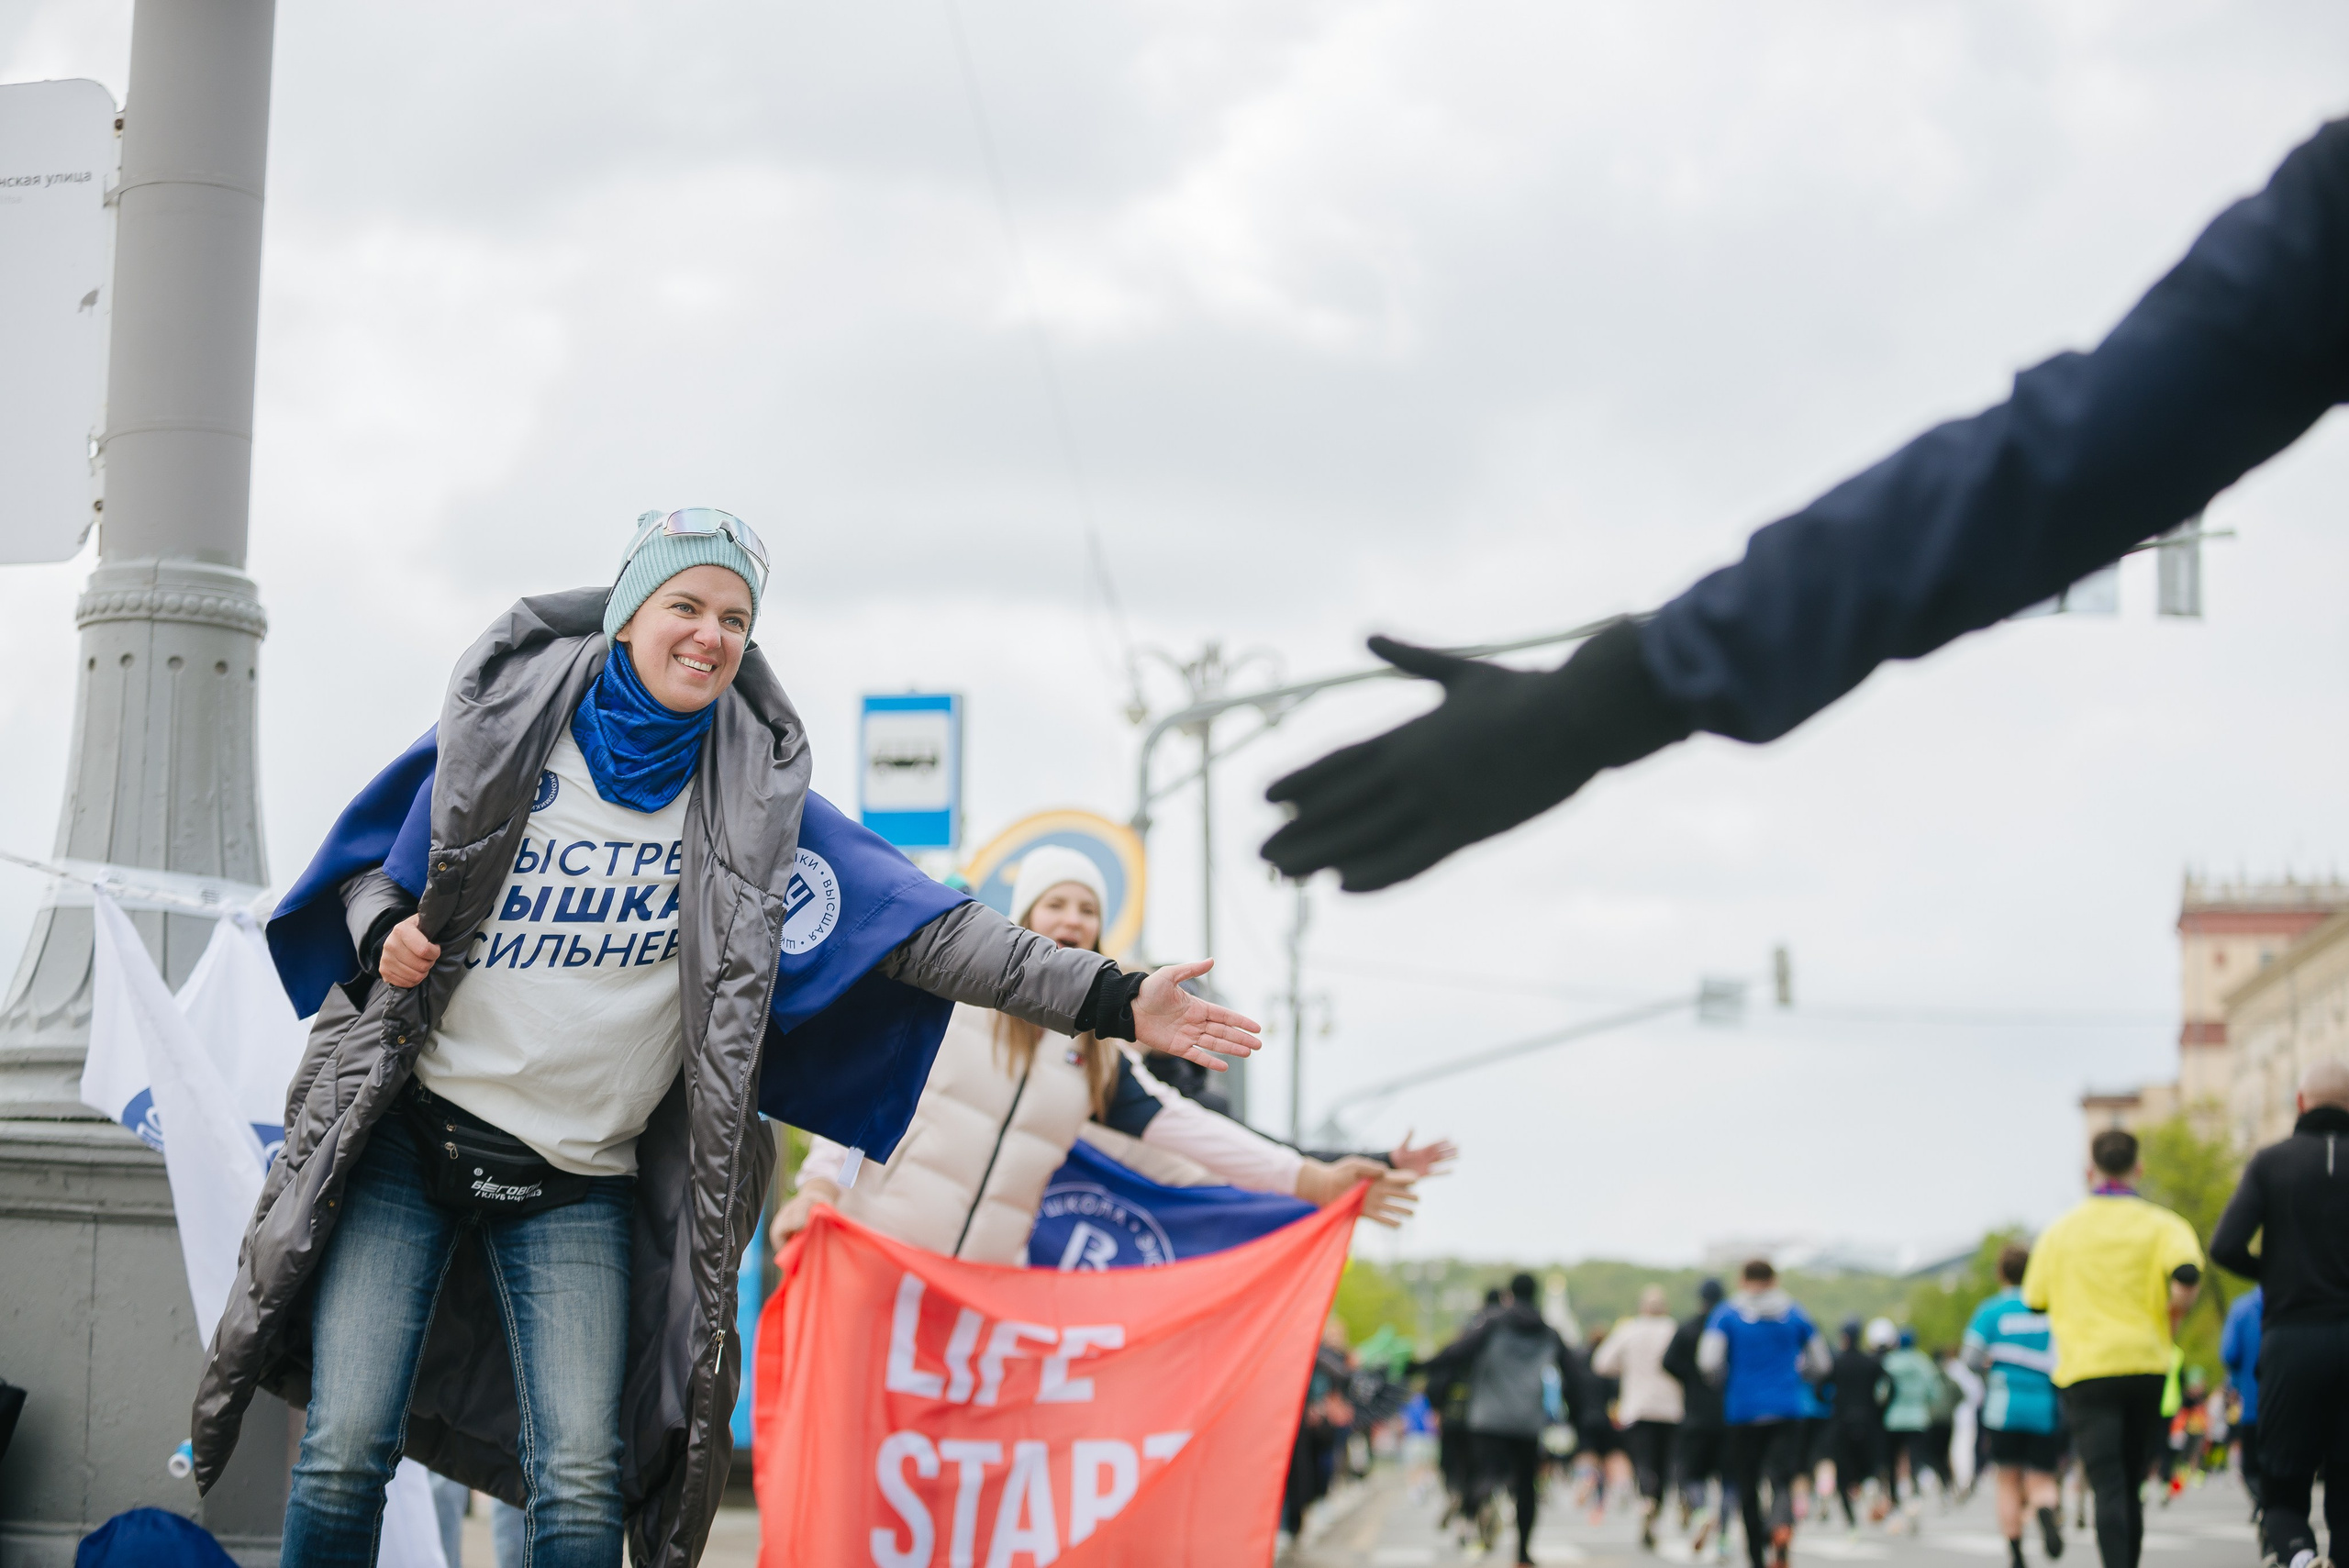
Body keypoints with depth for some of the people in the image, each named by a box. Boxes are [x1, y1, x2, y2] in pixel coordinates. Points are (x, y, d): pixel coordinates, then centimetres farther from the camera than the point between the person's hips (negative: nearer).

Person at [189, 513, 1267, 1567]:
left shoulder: (754, 799, 2)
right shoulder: (505, 720, 0)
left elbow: (920, 925, -2)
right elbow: (375, 863, 13)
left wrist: (1109, 1001, -10)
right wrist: (383, 939, -10)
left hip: (578, 1188, 1)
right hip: (413, 1136, -1)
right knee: (348, 1452, -9)